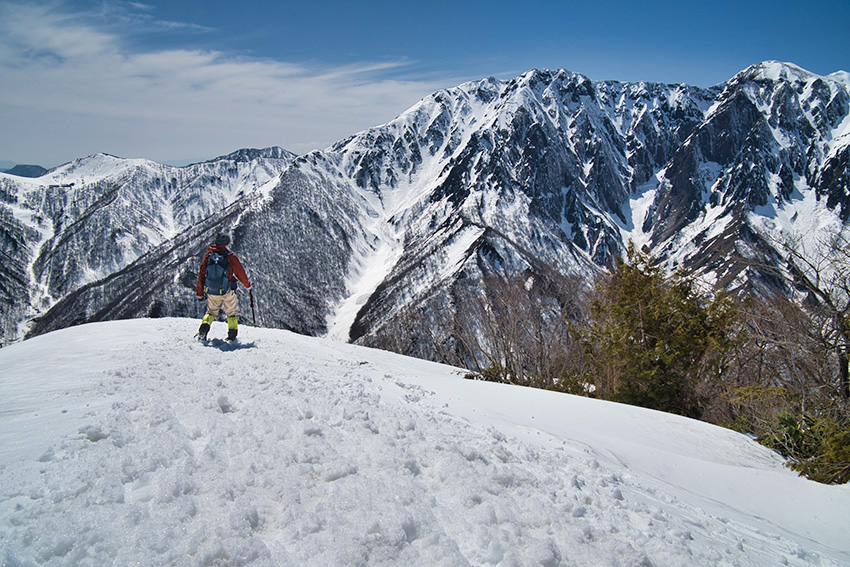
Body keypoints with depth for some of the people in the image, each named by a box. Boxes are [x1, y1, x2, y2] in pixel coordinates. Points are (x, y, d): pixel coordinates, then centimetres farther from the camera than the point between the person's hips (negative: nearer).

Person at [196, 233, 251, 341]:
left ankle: (203, 331, -3)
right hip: (228, 292, -3)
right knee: (231, 313, 17)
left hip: (212, 292, 3)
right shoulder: (231, 257, -10)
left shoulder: (208, 256, 0)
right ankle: (232, 336, 17)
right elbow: (240, 273, -1)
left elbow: (201, 274, 5)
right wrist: (247, 285, 17)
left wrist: (199, 292, 13)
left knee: (211, 312, 19)